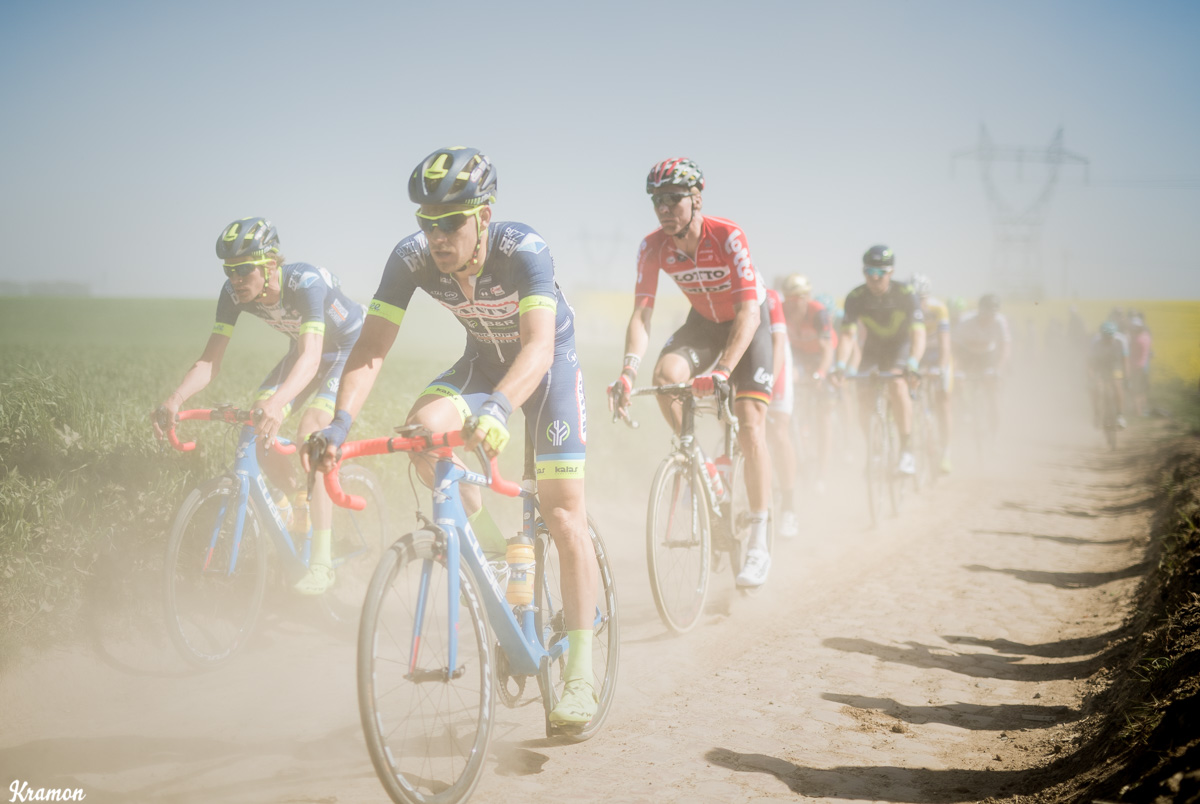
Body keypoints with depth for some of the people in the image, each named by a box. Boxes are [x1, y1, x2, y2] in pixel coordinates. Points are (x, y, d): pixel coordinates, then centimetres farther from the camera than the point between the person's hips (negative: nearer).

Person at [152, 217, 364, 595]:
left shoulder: (306, 282, -37)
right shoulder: (234, 293, -20)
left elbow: (311, 357, -49)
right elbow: (210, 361, -21)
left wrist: (277, 402, -66)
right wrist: (175, 399, -40)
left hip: (351, 348, -6)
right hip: (305, 349, 6)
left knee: (311, 433, -25)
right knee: (257, 424, -14)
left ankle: (321, 562, -22)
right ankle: (296, 502, 14)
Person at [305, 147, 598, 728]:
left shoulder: (525, 251, -35)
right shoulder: (412, 258, -24)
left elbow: (538, 346, -46)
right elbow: (372, 347, -26)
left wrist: (499, 409, -64)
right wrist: (341, 421, -42)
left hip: (548, 364, -4)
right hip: (483, 361, 4)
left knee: (564, 515, -10)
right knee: (423, 427, -28)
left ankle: (580, 674, -3)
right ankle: (487, 545, -4)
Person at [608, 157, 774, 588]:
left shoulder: (729, 237, -31)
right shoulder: (653, 247, -19)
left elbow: (748, 312, -37)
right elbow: (641, 314, -22)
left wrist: (723, 371, -50)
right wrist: (628, 371, -39)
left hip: (748, 321, -4)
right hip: (703, 321, 4)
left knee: (750, 428, -16)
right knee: (665, 374, -29)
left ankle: (758, 545, -9)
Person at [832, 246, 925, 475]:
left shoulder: (905, 294, -25)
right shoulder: (856, 297, -20)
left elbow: (918, 333, -32)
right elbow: (848, 334, -24)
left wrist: (912, 364, -48)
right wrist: (840, 365, -40)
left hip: (900, 346, -3)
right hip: (872, 348, 3)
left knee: (897, 385, -31)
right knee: (864, 397, -15)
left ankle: (907, 452, -28)